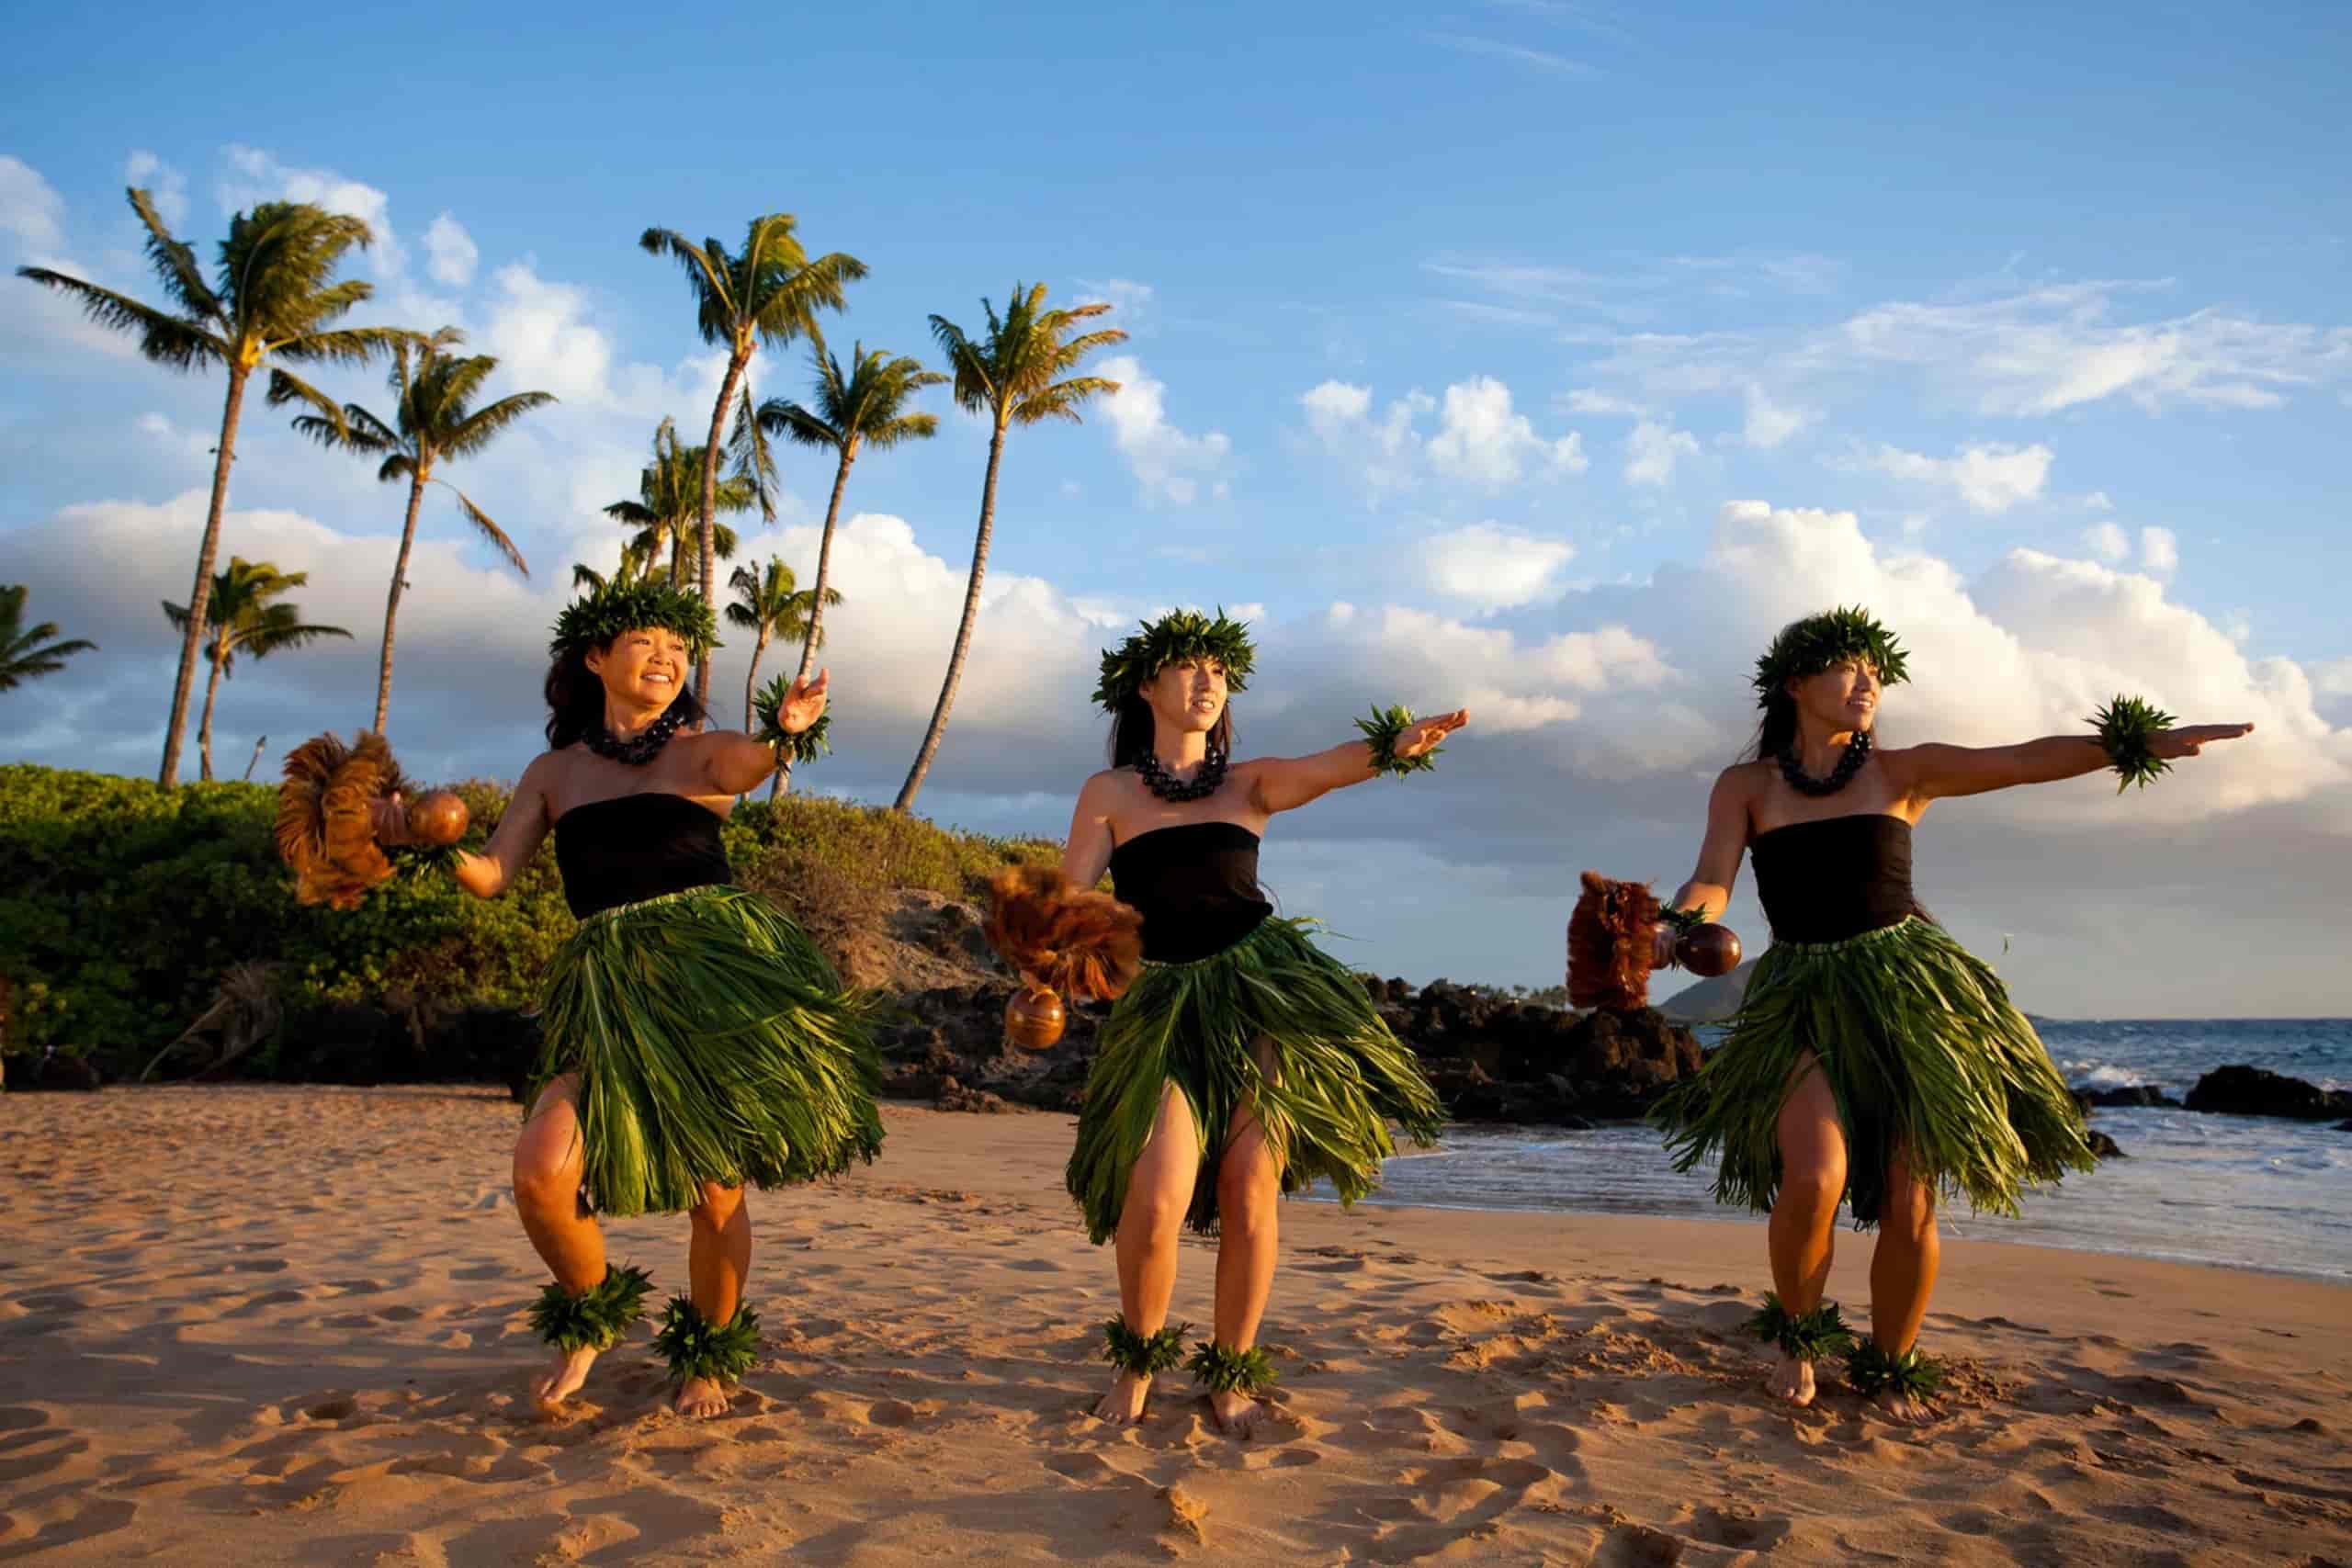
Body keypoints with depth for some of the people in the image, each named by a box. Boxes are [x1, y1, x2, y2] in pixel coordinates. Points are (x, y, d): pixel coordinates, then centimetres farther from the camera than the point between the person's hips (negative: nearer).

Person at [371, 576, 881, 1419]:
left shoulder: (700, 750, 7)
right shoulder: (554, 770, 16)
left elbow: (743, 764, -18)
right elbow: (490, 874, 9)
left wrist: (783, 732, -41)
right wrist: (423, 842, -10)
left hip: (715, 968, -2)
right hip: (611, 988, 2)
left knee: (716, 1189, -1)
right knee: (542, 1168, -17)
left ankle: (709, 1352, 26)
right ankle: (593, 1312, 15)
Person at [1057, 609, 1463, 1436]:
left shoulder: (1248, 782, 10)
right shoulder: (1109, 793, 9)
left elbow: (1323, 769, -11)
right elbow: (1069, 897, 0)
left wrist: (1395, 744, -31)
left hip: (1263, 993, 1)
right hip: (1166, 1005, -1)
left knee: (1248, 1195, -3)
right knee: (1157, 1200, -14)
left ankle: (1233, 1375, 18)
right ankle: (1138, 1359, 15)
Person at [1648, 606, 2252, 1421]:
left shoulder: (1901, 771, 5)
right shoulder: (1744, 786, 4)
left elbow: (2030, 760, -3)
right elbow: (1710, 884, -9)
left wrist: (2147, 741, -16)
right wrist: (1667, 934, -31)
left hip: (1907, 991, 1)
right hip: (1806, 1000, -1)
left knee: (1910, 1206, -2)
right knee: (1814, 1179, -22)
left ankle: (1890, 1370, 24)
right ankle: (1796, 1333, 8)